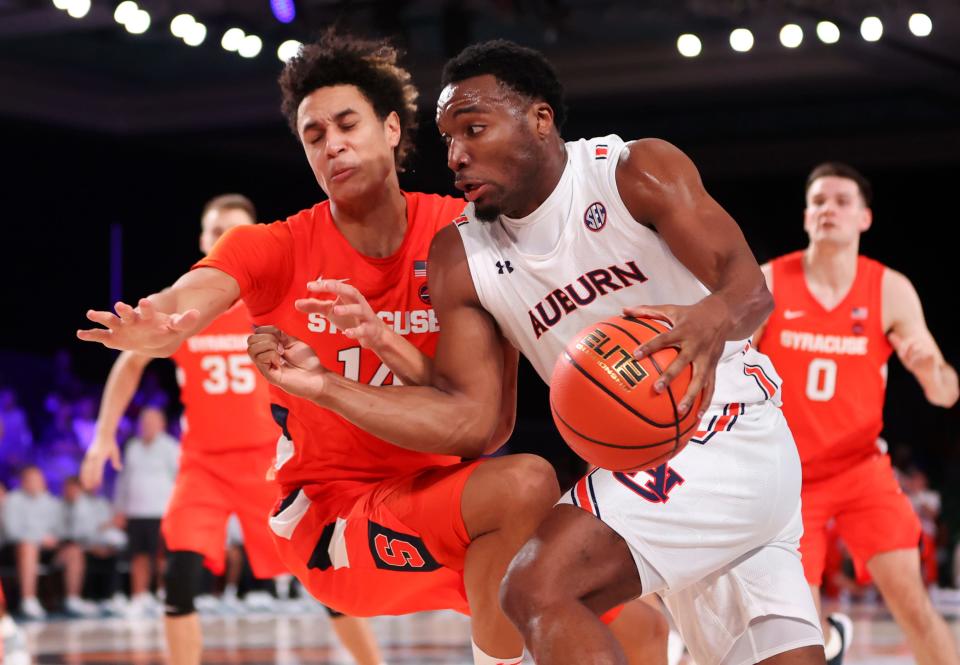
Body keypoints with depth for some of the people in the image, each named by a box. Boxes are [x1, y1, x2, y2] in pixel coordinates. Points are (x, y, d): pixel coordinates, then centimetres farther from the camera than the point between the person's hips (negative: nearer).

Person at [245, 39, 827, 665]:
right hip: (638, 467, 7)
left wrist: (715, 317, -44)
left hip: (727, 431, -7)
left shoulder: (638, 172, -11)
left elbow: (750, 284, -20)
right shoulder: (461, 258, 3)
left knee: (538, 588, -23)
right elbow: (470, 417, -1)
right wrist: (323, 386, -9)